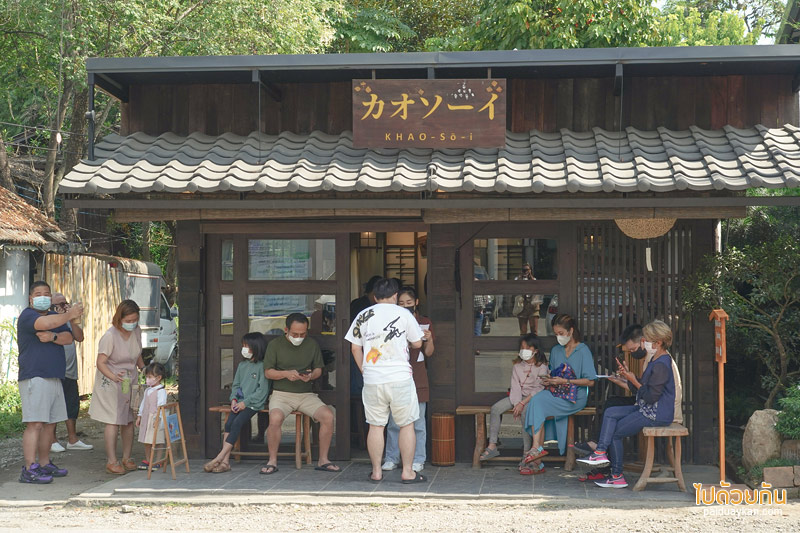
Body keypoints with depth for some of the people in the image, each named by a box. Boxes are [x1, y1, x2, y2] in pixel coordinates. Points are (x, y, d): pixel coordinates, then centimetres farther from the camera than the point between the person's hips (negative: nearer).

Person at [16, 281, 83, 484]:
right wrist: (70, 314, -18)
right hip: (34, 377, -8)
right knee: (35, 424, -13)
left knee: (50, 424, 12)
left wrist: (53, 336, -14)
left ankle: (44, 464, 22)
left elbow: (69, 338, 5)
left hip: (54, 378, 8)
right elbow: (45, 323, -27)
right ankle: (29, 470, -15)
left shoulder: (56, 316, 19)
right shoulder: (27, 315, -5)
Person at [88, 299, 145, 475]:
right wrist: (114, 376, -34)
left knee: (129, 420, 9)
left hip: (130, 381, 6)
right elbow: (101, 363, -20)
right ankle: (111, 462, -2)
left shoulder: (136, 331, 0)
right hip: (110, 383, -6)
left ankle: (126, 458, 20)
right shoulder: (110, 336, -20)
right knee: (113, 421, -8)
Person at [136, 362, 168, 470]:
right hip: (146, 419, 8)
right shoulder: (147, 390, 15)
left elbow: (161, 406, -16)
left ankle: (157, 462, -1)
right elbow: (143, 403, 21)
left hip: (155, 420, -8)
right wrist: (139, 416, 18)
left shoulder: (161, 391, -12)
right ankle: (147, 460, 21)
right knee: (146, 442, 12)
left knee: (156, 441, -6)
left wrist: (157, 419, -21)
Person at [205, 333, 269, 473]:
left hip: (253, 404, -6)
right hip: (240, 402, 6)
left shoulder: (262, 366, -5)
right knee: (228, 424, -17)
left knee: (236, 423, -25)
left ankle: (218, 459, -26)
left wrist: (246, 402, -13)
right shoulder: (242, 365, 18)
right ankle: (225, 462, -22)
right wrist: (234, 399, 2)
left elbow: (263, 390, -10)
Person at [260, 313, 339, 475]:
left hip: (306, 394, 3)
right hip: (281, 393, -3)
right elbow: (268, 372, 3)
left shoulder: (312, 344, 11)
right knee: (275, 419, -34)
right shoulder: (275, 344, 4)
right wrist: (286, 374, -15)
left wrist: (311, 375, -10)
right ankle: (272, 461, -14)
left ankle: (323, 460, -8)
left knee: (328, 416, -23)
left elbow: (318, 369, 14)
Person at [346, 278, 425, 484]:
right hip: (400, 377, -2)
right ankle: (408, 472, 8)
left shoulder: (363, 316, 7)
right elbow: (417, 343, 8)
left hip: (372, 380, 2)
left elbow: (355, 347, 9)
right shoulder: (404, 314, 1)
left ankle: (376, 472, 12)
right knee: (406, 425, 7)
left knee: (376, 426, 8)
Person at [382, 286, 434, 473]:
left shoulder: (425, 323, 7)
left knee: (418, 421, 2)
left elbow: (428, 353, 4)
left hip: (417, 376, 0)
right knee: (394, 421, 2)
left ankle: (417, 460, 8)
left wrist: (429, 340, -15)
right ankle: (391, 458, 10)